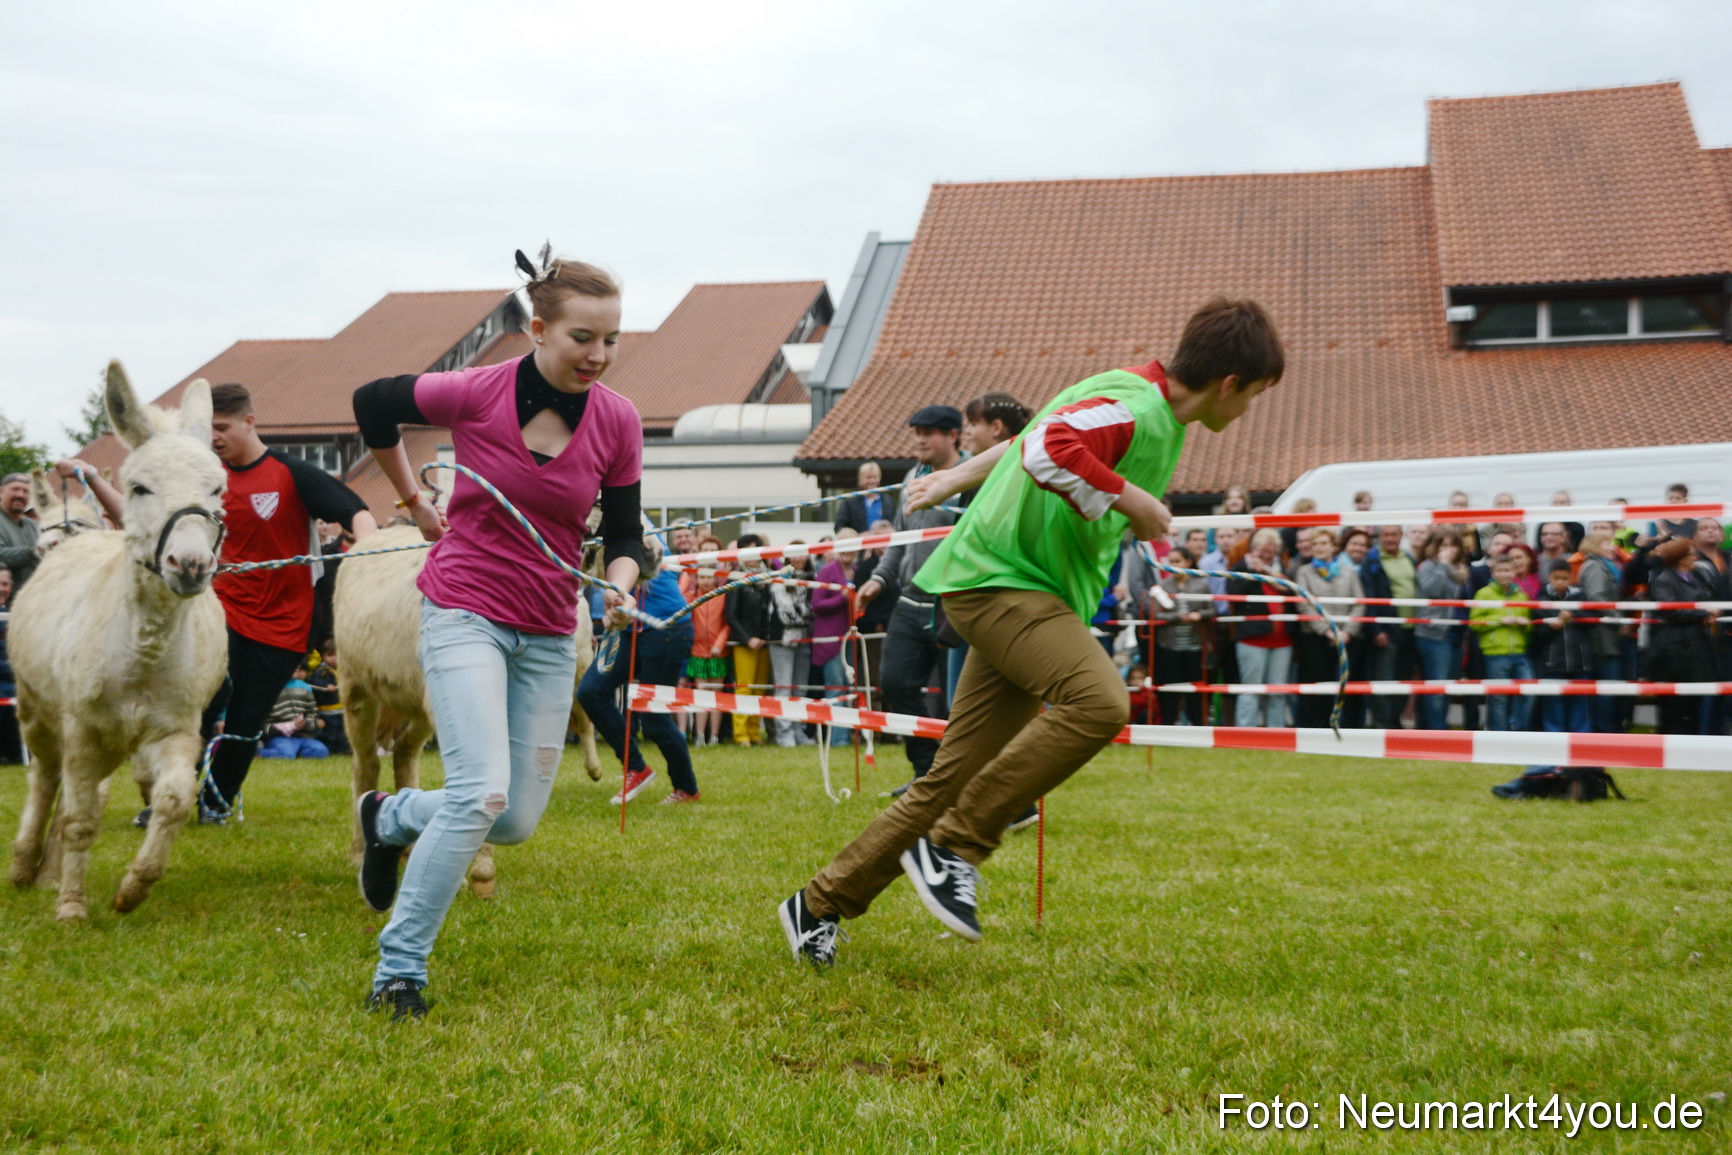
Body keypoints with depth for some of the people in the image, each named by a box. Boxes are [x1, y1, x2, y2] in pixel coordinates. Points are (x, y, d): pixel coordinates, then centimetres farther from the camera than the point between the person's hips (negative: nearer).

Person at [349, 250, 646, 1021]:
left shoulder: (618, 423, -4)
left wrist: (622, 584, -18)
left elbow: (623, 532, 4)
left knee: (518, 823, 8)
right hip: (465, 610, -5)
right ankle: (398, 969, -8)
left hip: (549, 632, 5)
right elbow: (372, 405, 4)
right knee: (481, 792, -21)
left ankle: (389, 818, 37)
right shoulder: (476, 394, -13)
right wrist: (417, 505, 9)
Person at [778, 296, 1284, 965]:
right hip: (1001, 577, -10)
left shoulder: (1160, 419, 17)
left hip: (1032, 595, 10)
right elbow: (1045, 451, -33)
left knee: (953, 781, 6)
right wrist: (1132, 500, -22)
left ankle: (820, 904, 16)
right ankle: (954, 847, -21)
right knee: (1098, 700, -32)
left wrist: (956, 479, 34)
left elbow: (1028, 440, 27)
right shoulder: (1133, 406, -15)